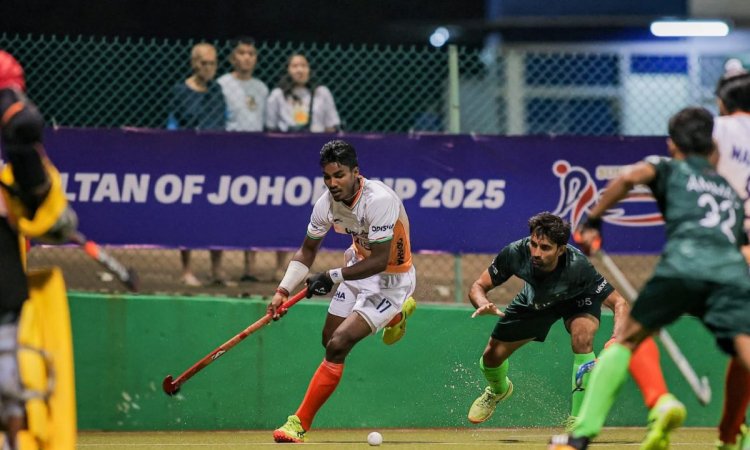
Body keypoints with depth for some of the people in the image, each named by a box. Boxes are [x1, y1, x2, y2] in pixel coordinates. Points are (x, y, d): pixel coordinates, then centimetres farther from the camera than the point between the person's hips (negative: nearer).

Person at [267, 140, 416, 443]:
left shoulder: (379, 199, -33)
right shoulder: (327, 203, -12)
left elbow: (380, 261, -32)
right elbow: (308, 250, 1)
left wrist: (333, 277, -34)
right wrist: (284, 290, -10)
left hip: (391, 278, -8)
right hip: (360, 265, 8)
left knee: (337, 346, -18)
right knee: (330, 339, 19)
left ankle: (300, 423, -11)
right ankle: (395, 313, 44)